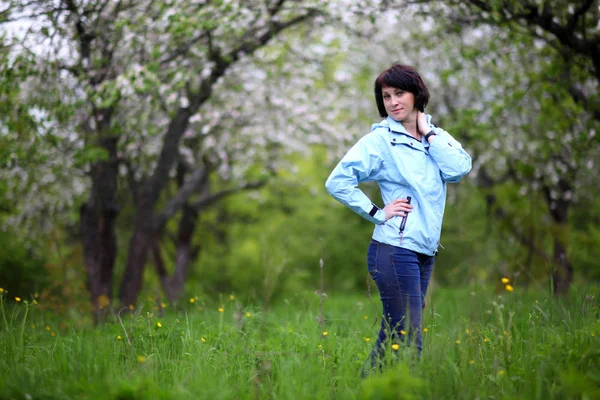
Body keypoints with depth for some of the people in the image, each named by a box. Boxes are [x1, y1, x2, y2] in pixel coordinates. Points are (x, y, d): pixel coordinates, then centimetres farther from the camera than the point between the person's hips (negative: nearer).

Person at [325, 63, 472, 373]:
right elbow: (337, 182, -12)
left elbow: (460, 168, -4)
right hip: (395, 250, -6)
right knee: (408, 343, -8)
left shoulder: (436, 135, 14)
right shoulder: (380, 139, -4)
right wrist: (377, 213, -12)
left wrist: (428, 134, -2)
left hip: (425, 252, 6)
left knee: (392, 339, 11)